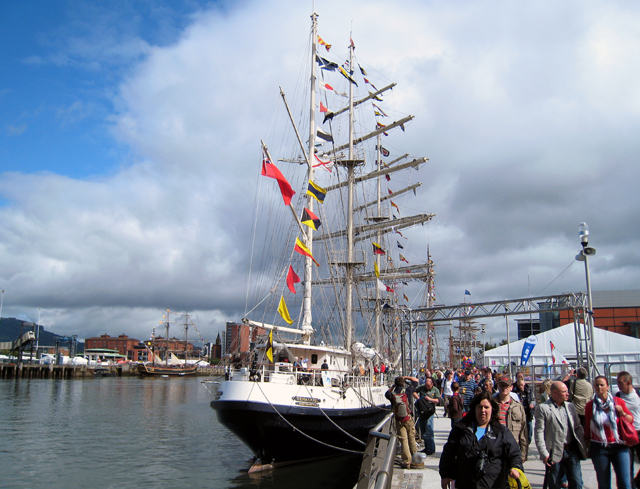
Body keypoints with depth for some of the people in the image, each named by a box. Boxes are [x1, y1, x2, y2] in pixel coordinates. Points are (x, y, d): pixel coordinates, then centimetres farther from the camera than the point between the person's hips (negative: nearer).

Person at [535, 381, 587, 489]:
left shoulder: (570, 406, 11)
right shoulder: (542, 408, -6)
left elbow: (578, 428, 15)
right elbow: (539, 433, -9)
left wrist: (583, 446, 5)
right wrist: (544, 454, -14)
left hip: (572, 450, 4)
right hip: (554, 453, -4)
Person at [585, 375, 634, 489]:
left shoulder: (618, 401, 2)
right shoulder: (590, 405, 2)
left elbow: (631, 419, 11)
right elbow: (587, 427, 8)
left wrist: (622, 412, -10)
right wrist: (587, 445, 12)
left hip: (619, 447, 0)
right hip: (599, 449, 0)